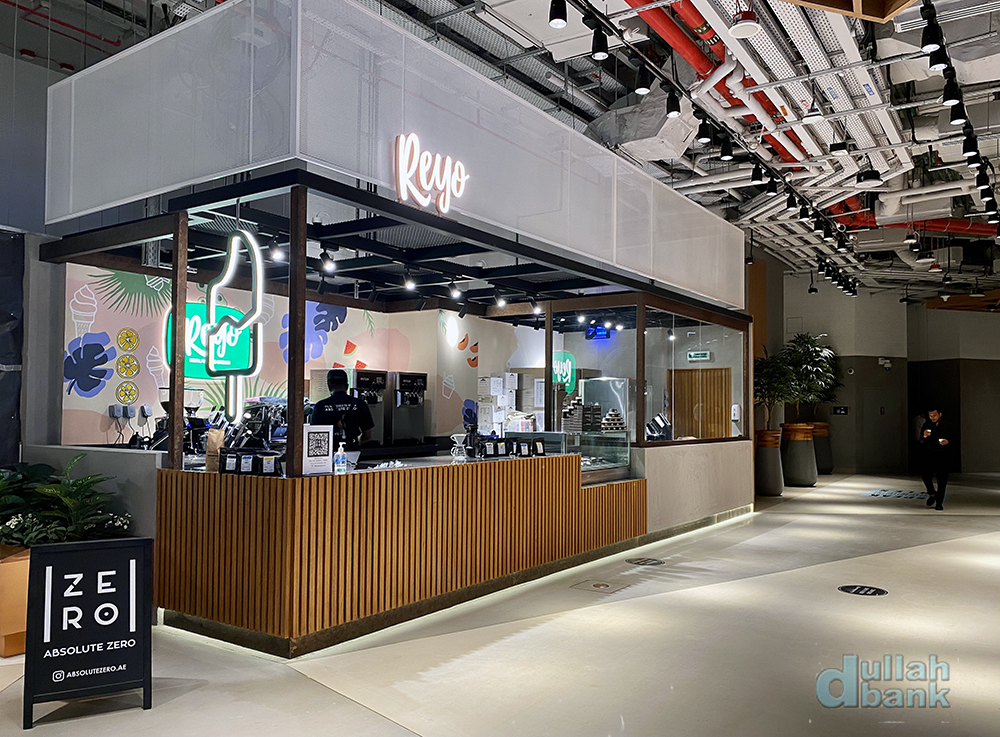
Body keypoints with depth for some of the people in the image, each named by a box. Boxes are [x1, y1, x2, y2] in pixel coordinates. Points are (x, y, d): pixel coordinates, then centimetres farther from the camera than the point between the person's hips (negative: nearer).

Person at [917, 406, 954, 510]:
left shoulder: (947, 425, 4)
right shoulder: (926, 425, 7)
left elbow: (954, 439, 6)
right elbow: (920, 441, 7)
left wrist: (947, 442, -16)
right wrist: (924, 436, -15)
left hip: (943, 456, -1)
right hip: (929, 455, 1)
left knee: (942, 480, -1)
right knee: (926, 475, -12)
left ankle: (939, 502, 10)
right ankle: (932, 494, 15)